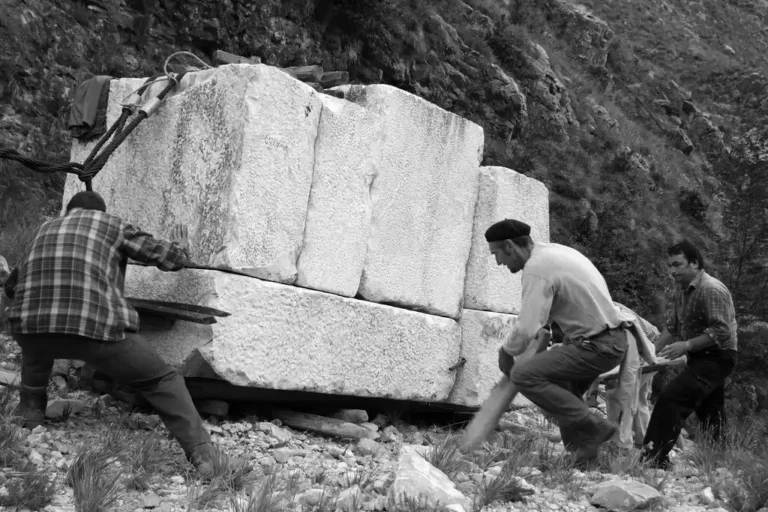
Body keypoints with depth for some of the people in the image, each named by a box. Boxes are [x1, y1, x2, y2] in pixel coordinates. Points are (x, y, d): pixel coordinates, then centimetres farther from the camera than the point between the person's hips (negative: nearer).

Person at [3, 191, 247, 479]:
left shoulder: (46, 229, 30)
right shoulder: (113, 225, 20)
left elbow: (11, 285, 41)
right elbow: (169, 258, 18)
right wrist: (181, 248, 41)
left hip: (31, 325, 4)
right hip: (95, 325, -4)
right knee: (162, 381, 9)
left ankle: (30, 411, 36)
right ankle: (204, 457, -3)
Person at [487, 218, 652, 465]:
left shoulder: (536, 269, -18)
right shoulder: (554, 251, 11)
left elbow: (527, 328, -21)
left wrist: (506, 352, -3)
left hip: (598, 346, -10)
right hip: (611, 337, 10)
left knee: (524, 376, -17)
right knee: (561, 393, 19)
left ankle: (592, 428, -12)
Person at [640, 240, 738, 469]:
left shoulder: (712, 290, -19)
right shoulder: (683, 290, 10)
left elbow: (721, 332, -25)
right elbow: (673, 327, 15)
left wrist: (686, 345, -27)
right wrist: (651, 351, 4)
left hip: (717, 357, -10)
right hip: (701, 357, 10)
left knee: (671, 397, -22)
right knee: (709, 414, 19)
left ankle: (654, 459, -23)